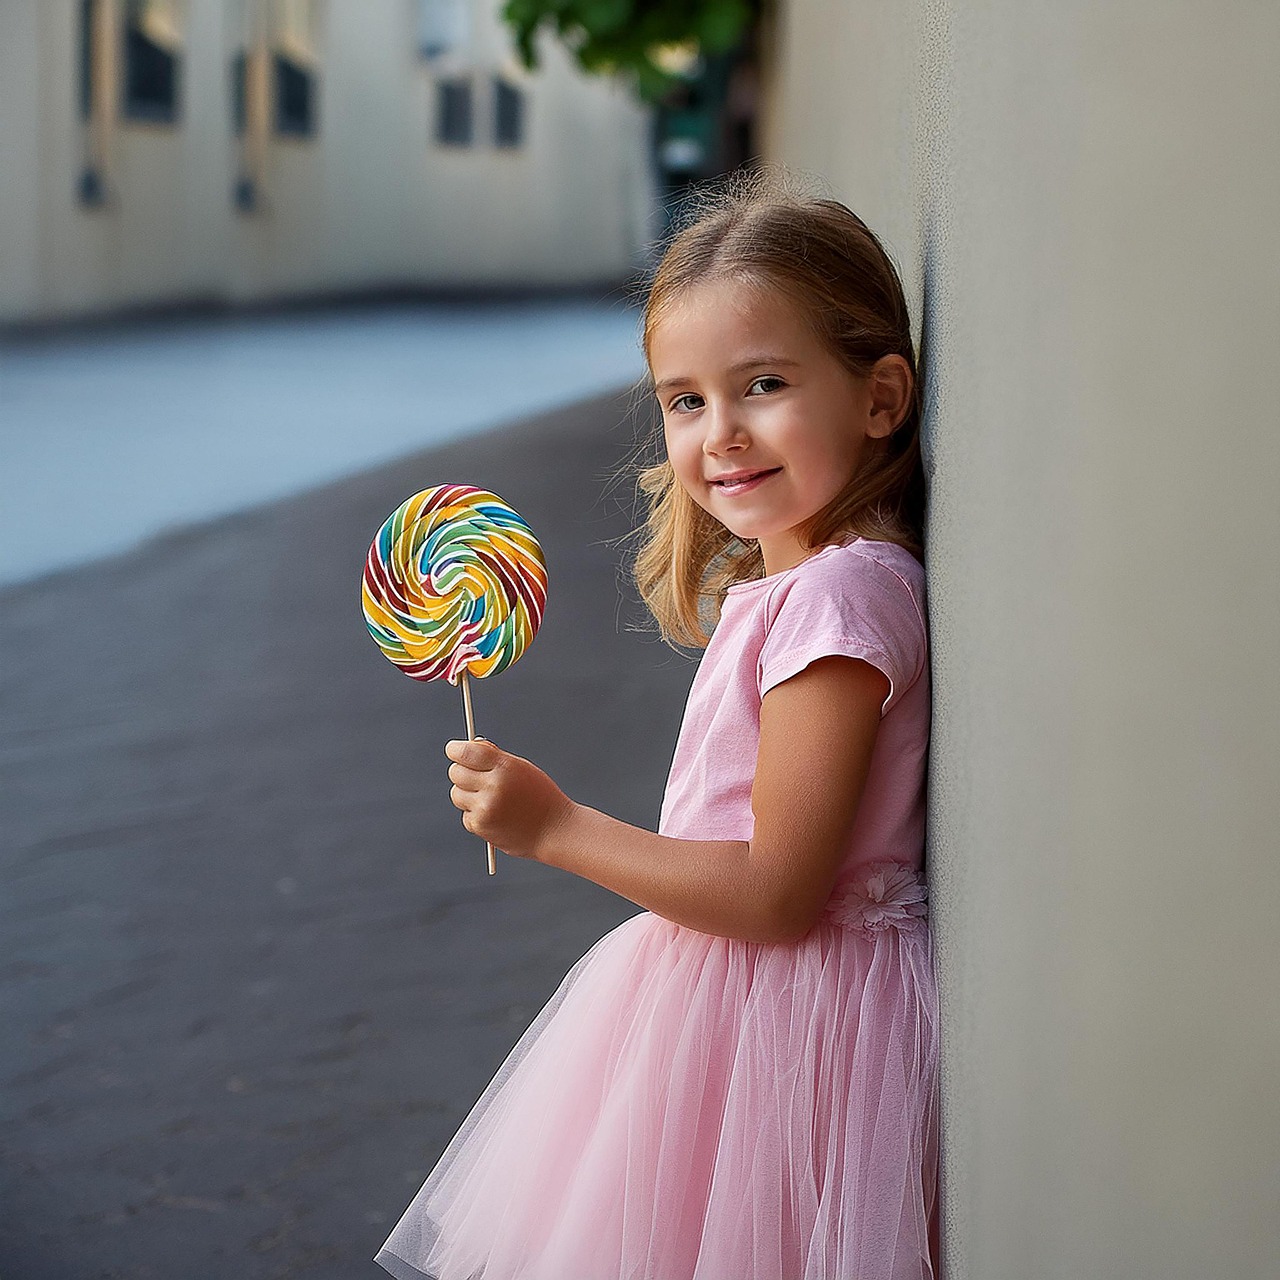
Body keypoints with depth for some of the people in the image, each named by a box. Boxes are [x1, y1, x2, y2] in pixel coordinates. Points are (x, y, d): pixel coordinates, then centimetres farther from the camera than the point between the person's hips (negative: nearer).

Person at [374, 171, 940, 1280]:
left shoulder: (836, 597, -22)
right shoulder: (777, 575, 9)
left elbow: (777, 894, -23)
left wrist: (556, 826, -18)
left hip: (791, 1011, -9)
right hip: (727, 993, 9)